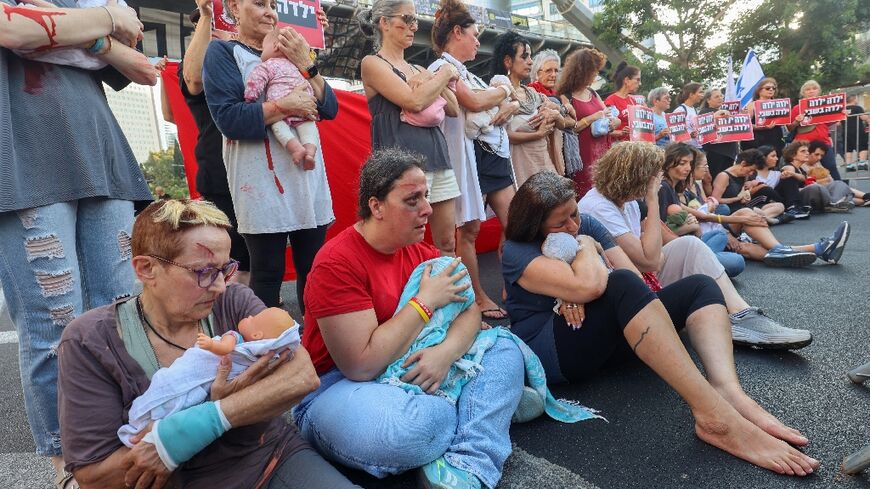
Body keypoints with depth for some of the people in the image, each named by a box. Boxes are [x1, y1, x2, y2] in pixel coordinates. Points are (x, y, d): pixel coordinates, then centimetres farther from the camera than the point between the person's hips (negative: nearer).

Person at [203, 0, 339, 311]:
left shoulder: (288, 53, 20)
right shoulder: (222, 51, 4)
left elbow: (330, 110, 10)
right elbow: (228, 117, -11)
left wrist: (306, 65, -1)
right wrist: (284, 106, -13)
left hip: (309, 178, 5)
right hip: (261, 182, -5)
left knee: (314, 269, 7)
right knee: (268, 273, -1)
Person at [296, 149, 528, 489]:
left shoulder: (420, 250, 3)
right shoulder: (336, 263, -20)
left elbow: (469, 310, 0)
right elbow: (362, 364, -25)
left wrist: (447, 350, -23)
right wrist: (426, 301, -19)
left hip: (416, 368, 7)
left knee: (506, 351, -7)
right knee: (416, 425, -38)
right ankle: (490, 405, -5)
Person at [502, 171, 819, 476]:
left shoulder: (587, 224, 11)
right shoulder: (518, 251, -12)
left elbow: (636, 276, 1)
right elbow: (589, 284, -29)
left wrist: (578, 294, -16)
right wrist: (586, 245, -8)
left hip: (609, 337, 8)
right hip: (554, 354, -8)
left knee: (700, 286, -5)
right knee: (623, 284, -34)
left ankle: (729, 393, -31)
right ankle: (715, 417, -40)